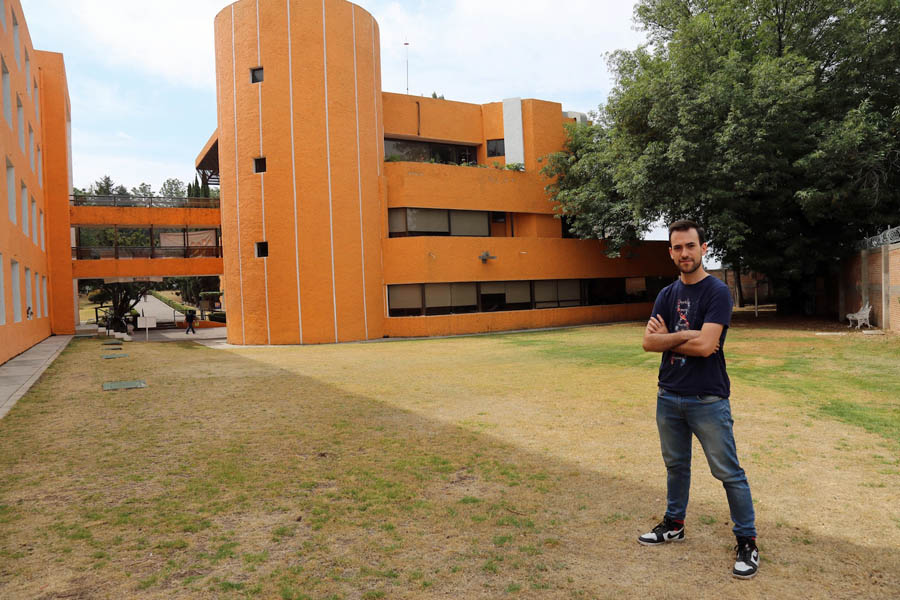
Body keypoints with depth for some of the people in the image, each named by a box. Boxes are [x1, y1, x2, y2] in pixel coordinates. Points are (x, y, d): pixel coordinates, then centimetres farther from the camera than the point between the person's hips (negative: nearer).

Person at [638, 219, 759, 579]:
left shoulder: (717, 292, -11)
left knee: (728, 472, 2)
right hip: (669, 397, 6)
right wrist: (686, 336, -15)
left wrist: (667, 339, -9)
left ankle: (747, 542, 16)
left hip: (707, 400, -6)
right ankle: (674, 525, 35)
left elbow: (705, 346, -22)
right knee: (675, 465, 19)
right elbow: (648, 342, -3)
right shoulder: (667, 295, 8)